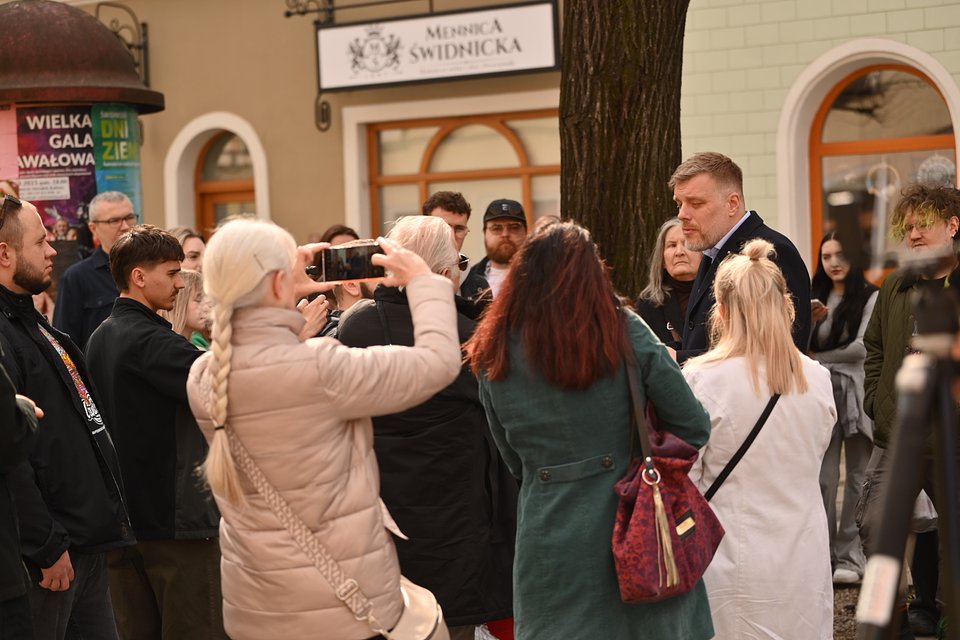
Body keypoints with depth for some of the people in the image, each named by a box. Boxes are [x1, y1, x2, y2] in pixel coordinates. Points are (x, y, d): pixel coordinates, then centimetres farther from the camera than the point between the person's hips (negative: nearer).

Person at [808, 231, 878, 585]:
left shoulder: (870, 297, -4)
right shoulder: (816, 297, 11)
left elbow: (862, 347, -9)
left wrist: (819, 358, 2)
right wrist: (809, 322, -10)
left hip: (856, 393, -3)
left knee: (857, 477, 2)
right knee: (822, 478, -2)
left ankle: (850, 556, 7)